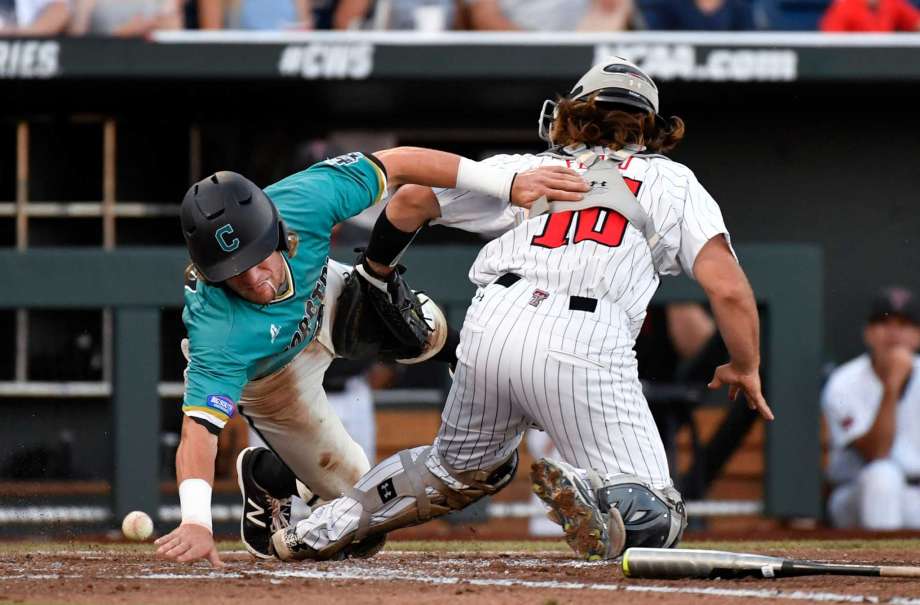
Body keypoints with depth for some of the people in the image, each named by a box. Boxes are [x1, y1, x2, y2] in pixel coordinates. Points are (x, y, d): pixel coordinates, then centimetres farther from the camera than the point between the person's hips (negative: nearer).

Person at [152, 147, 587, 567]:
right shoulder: (220, 333, -47)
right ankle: (265, 475, 32)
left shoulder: (303, 200, -40)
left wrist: (509, 184, -35)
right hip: (265, 373, -3)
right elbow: (198, 431, -52)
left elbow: (396, 164, -30)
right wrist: (195, 522, -69)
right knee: (345, 481, 2)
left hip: (322, 298, 3)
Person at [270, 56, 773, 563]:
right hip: (586, 349, -4)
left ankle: (324, 529, 24)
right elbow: (728, 288, 10)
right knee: (655, 518, -2)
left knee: (458, 469, 31)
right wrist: (745, 369, 25)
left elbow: (411, 200, 25)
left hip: (490, 329, 4)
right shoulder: (673, 181, 21)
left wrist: (375, 273, 42)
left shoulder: (523, 170, 26)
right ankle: (589, 497, -34)